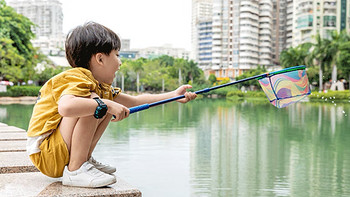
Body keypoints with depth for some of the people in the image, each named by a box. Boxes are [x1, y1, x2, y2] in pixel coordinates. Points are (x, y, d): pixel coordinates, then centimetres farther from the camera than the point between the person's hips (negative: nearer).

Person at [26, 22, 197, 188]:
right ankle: (75, 170, -21)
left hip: (65, 151, 9)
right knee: (92, 101, -26)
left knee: (110, 106, 11)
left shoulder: (100, 86, 10)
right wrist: (106, 105, -33)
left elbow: (135, 101, 17)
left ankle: (85, 160, 9)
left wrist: (173, 95, 14)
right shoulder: (76, 80, -20)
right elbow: (65, 107, -43)